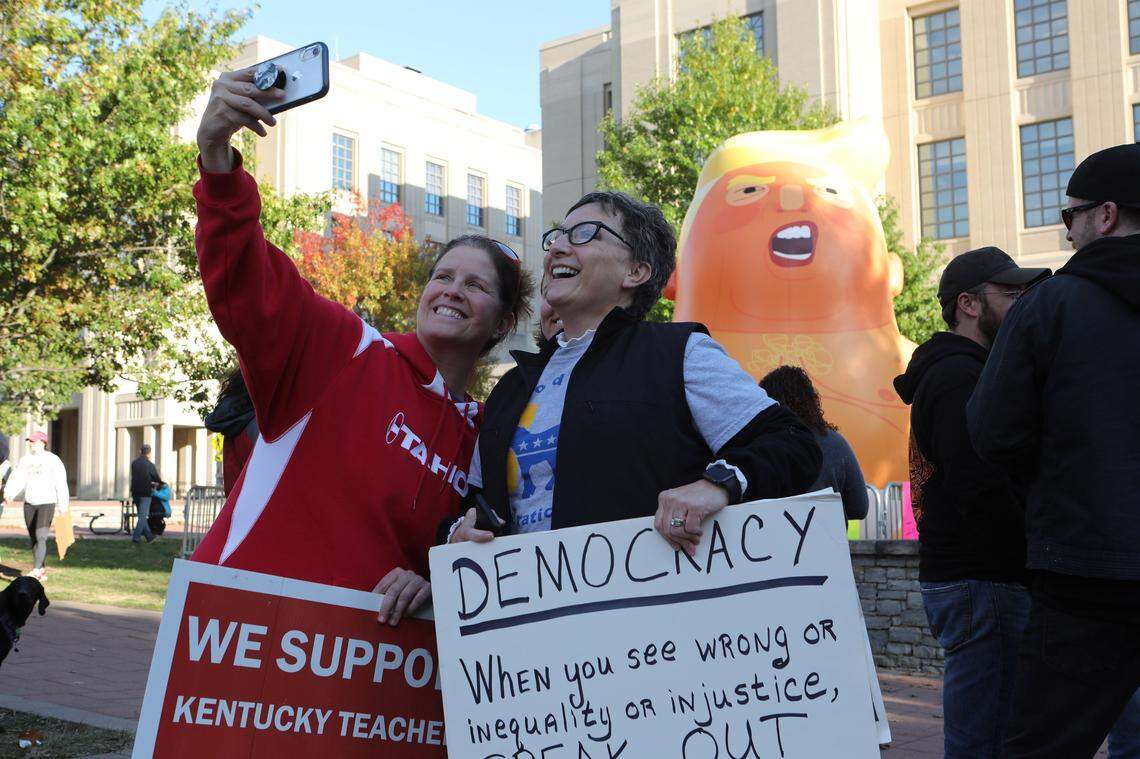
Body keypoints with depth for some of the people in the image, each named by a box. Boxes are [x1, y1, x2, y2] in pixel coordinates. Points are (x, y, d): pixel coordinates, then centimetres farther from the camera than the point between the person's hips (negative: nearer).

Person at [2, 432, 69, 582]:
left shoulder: (53, 460, -5)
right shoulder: (25, 460, 10)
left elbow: (61, 484, -7)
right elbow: (16, 479, 0)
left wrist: (63, 505, -11)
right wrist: (8, 494, -17)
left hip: (47, 503, -6)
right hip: (29, 503, 6)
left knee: (40, 537, -16)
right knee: (33, 539, 8)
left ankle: (36, 571, -23)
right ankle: (42, 572, 18)